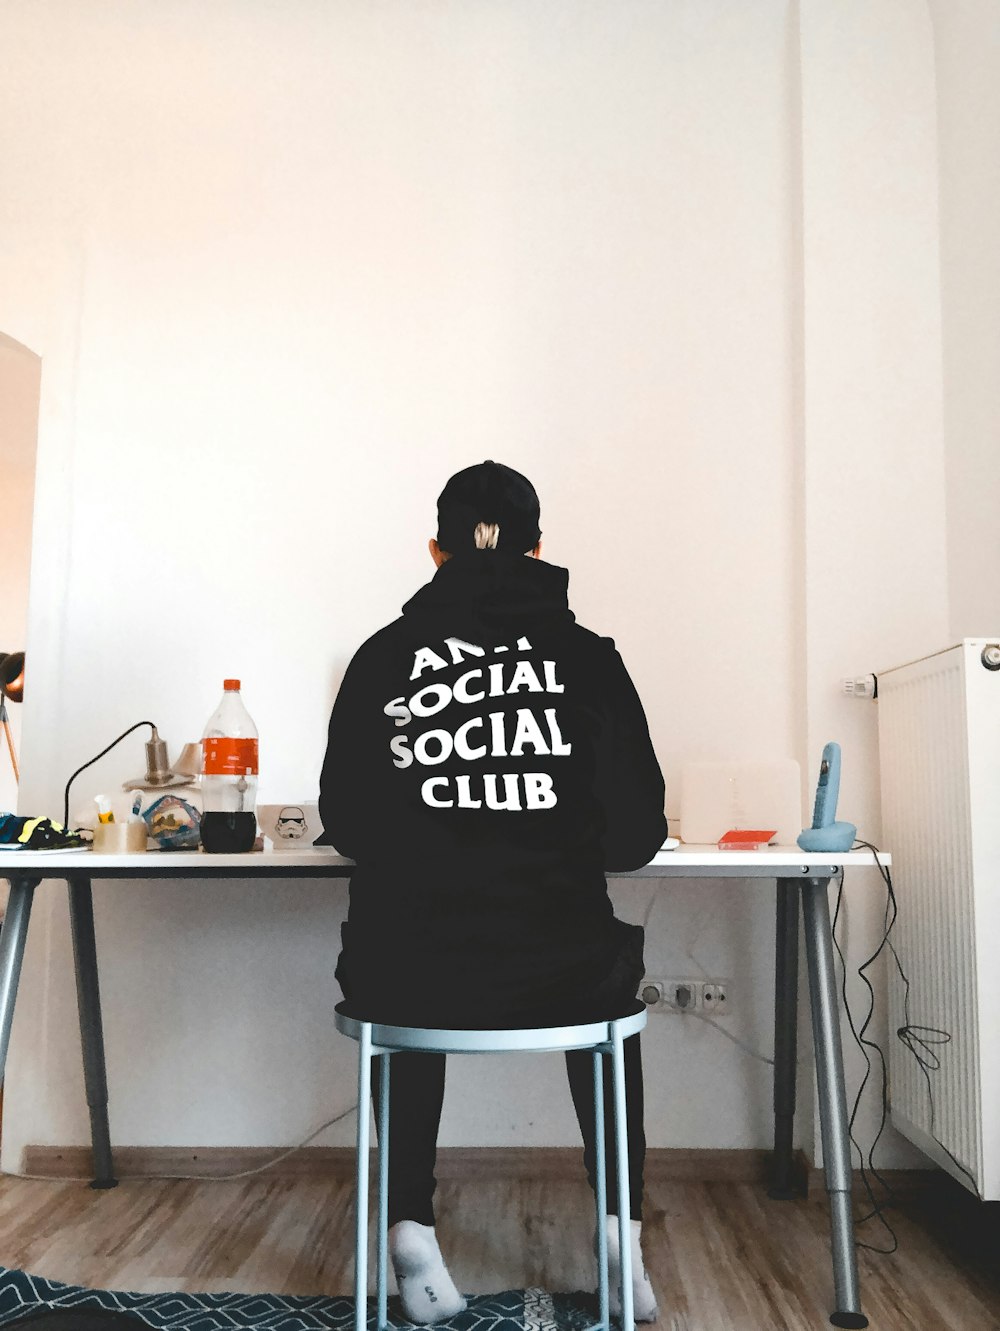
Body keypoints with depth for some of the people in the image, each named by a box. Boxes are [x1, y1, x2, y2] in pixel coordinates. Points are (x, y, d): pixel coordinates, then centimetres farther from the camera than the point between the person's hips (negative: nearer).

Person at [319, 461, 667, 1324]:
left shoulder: (384, 655, 0)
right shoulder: (588, 658, -1)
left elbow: (347, 824, 8)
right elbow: (638, 838, 1)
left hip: (401, 979, 1)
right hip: (560, 977, 0)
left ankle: (413, 1230, 32)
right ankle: (622, 1233, 32)